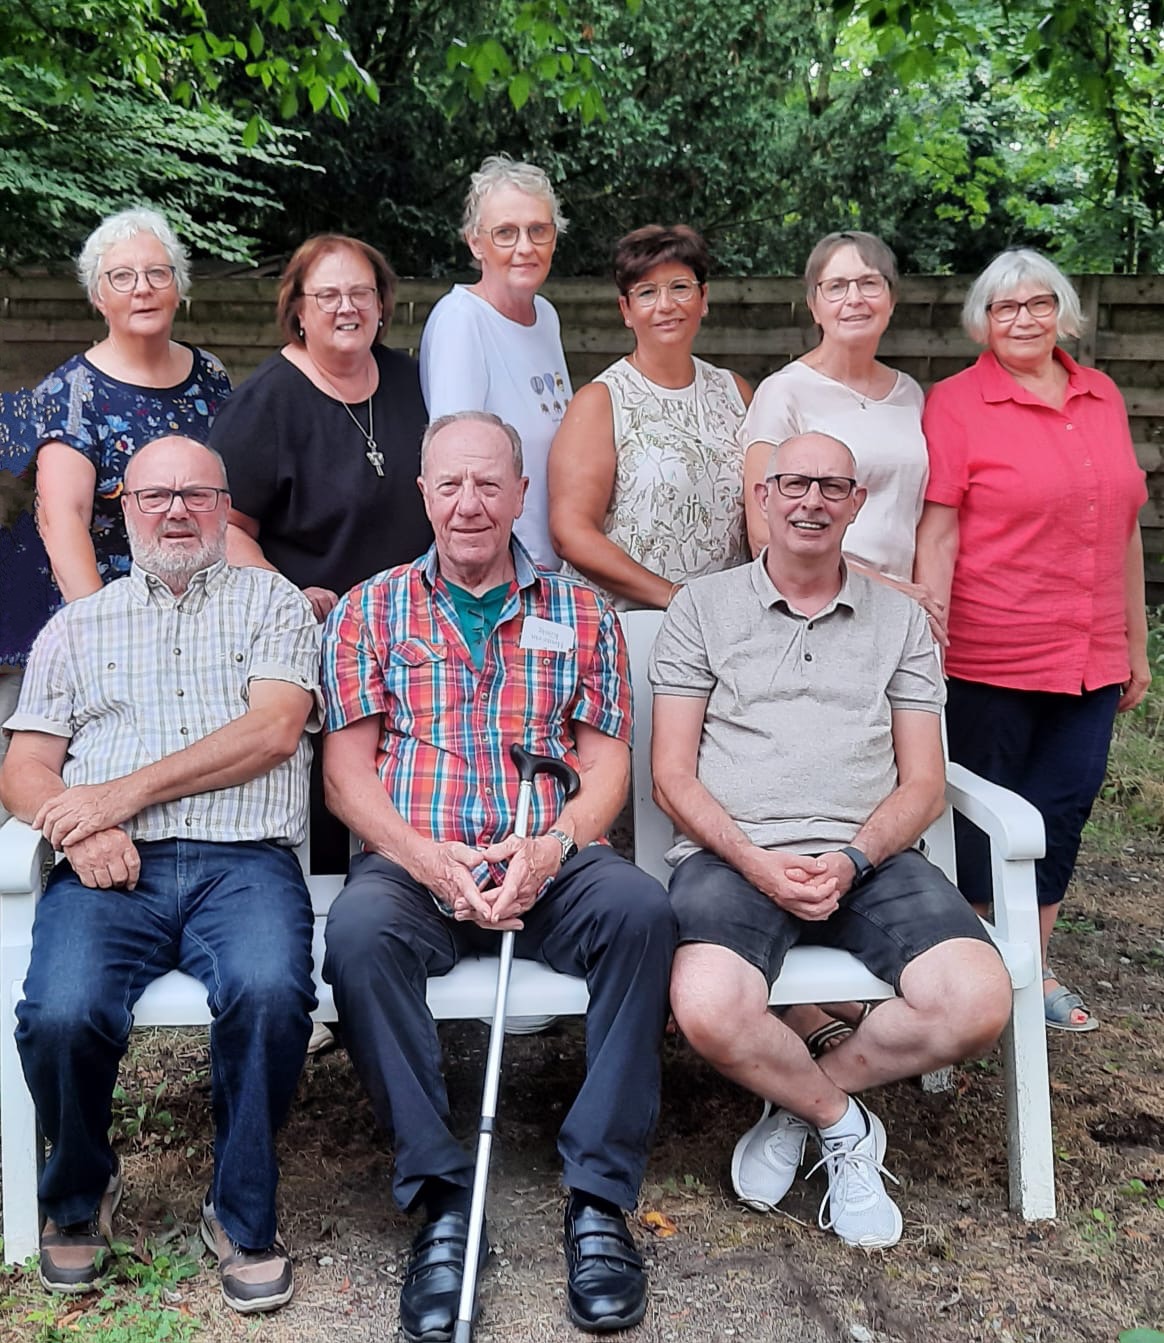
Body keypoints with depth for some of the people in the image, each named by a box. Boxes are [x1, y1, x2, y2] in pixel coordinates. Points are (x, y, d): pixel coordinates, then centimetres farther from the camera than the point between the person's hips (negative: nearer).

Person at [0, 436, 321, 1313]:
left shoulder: (272, 601, 16)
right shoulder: (77, 627, 23)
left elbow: (272, 730, -1)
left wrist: (124, 792, -8)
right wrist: (80, 831, -9)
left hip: (245, 861, -1)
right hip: (112, 871, 2)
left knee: (270, 994, -33)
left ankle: (243, 1215, -7)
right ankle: (81, 1196, 6)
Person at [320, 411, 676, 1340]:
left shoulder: (580, 615, 14)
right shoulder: (370, 612, 13)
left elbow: (607, 766, 7)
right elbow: (347, 770, 4)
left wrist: (552, 848, -14)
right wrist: (428, 859, -14)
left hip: (549, 864, 1)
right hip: (413, 861, 0)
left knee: (640, 908, -31)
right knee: (358, 930, -33)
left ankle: (600, 1197, -20)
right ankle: (441, 1195, -20)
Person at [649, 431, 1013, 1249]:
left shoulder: (900, 620, 17)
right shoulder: (704, 609, 11)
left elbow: (923, 783, 11)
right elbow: (672, 774, 5)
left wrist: (853, 860, -9)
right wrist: (753, 860, -12)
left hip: (868, 859, 2)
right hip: (733, 856, -2)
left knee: (979, 1002, -24)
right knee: (711, 1010, -32)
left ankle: (797, 1104, 2)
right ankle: (844, 1122, 1)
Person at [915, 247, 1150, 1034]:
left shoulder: (1102, 397, 10)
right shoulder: (957, 403, -6)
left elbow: (1126, 527, 13)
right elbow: (937, 534, -11)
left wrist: (1137, 644, 14)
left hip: (1090, 659, 5)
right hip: (992, 662, -5)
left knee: (1064, 809, 10)